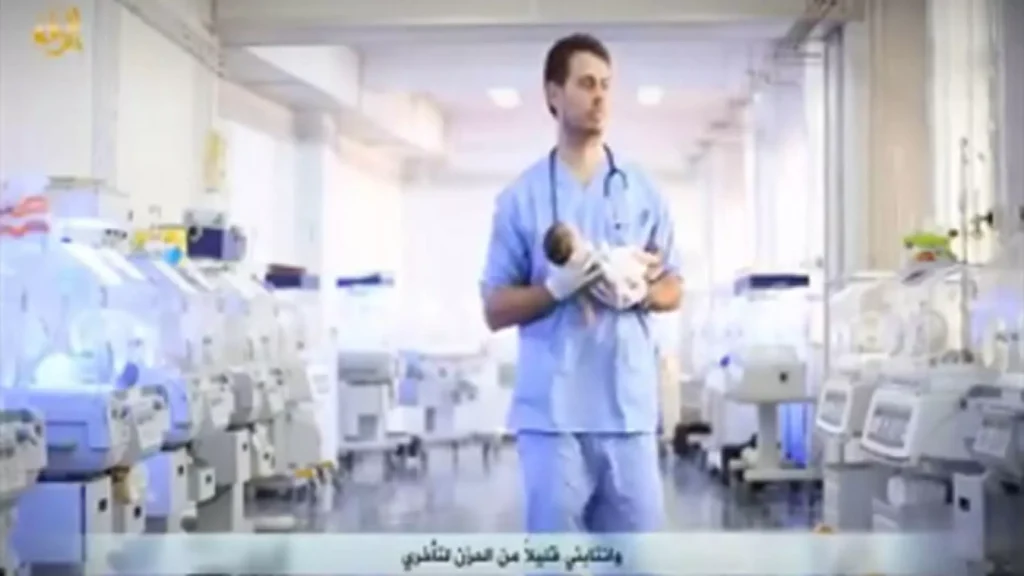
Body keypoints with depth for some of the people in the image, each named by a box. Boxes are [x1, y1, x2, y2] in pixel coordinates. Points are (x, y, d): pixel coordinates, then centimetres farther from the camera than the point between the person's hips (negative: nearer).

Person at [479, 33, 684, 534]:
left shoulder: (642, 192, 10)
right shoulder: (522, 196, 3)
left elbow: (673, 290, 14)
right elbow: (495, 309, 3)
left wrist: (640, 290, -8)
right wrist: (555, 288, -16)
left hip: (629, 404, 2)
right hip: (552, 409, -2)